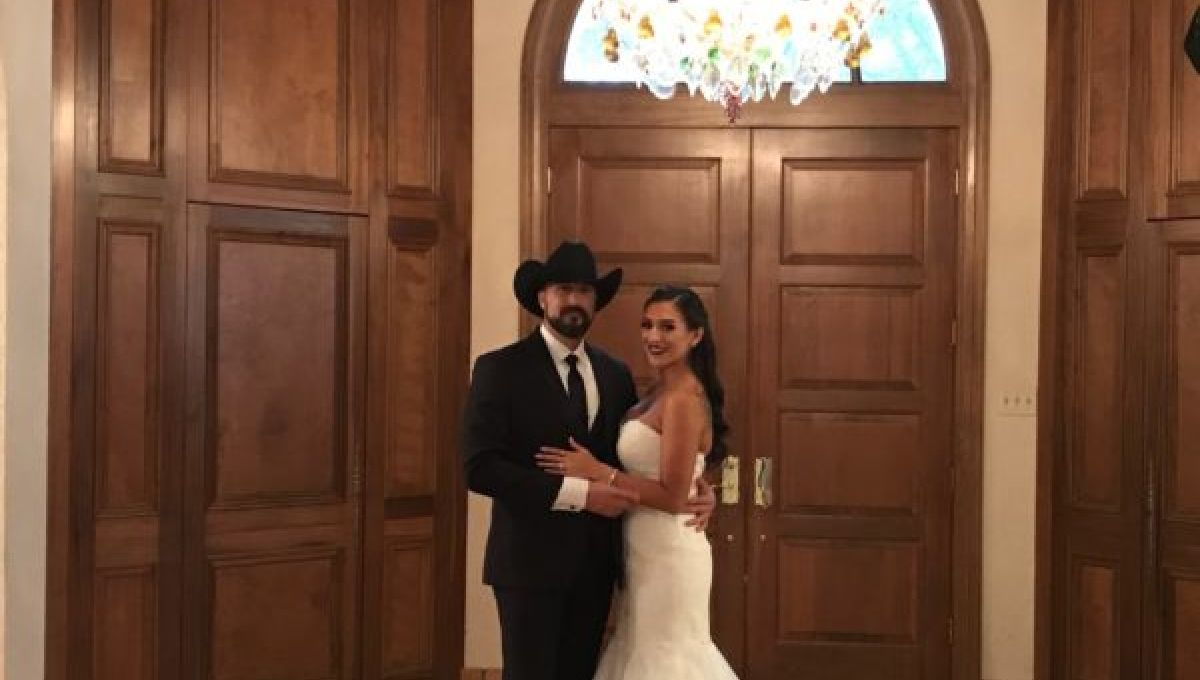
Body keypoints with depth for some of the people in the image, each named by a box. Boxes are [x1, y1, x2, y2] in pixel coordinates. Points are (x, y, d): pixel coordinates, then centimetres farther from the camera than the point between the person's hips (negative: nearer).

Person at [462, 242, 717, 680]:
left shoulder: (615, 374, 10)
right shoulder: (500, 368, -7)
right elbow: (479, 467, -16)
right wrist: (577, 492, -21)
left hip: (597, 561, 5)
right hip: (531, 559, -5)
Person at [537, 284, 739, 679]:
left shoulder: (684, 398, -19)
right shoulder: (662, 392, 9)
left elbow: (673, 497, -23)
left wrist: (596, 471, -20)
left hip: (667, 555, -10)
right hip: (650, 552, 10)